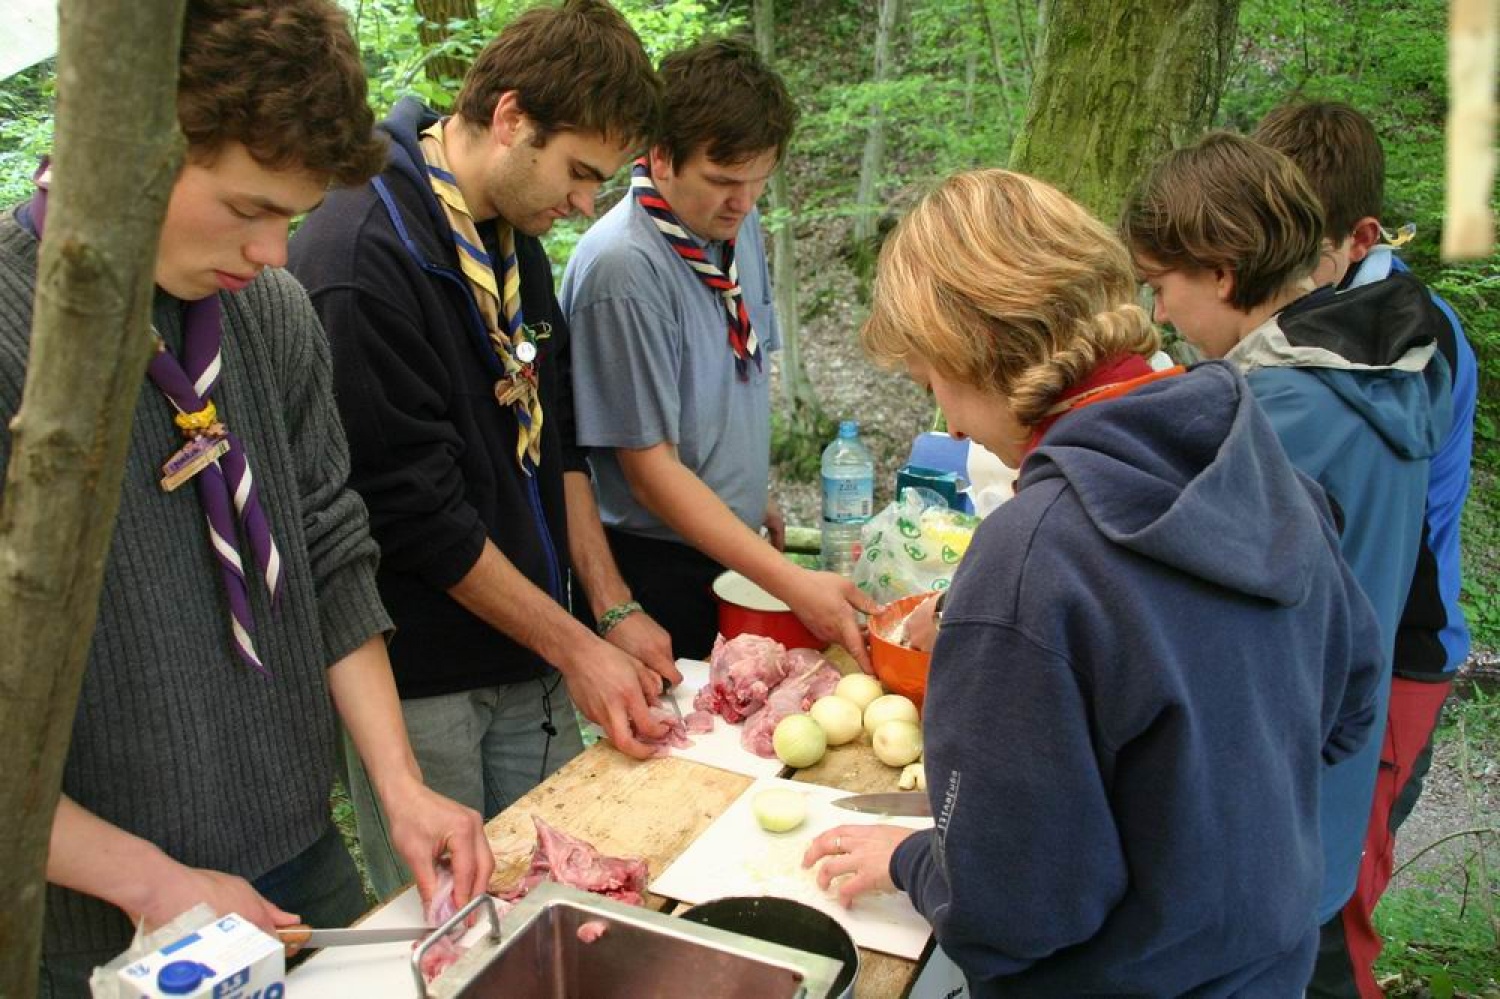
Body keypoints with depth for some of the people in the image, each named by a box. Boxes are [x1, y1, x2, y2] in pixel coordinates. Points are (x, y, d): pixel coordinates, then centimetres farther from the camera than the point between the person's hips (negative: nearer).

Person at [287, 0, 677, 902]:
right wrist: (574, 648, -14)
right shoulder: (363, 258, -22)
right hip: (419, 680, -7)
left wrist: (614, 609, 4)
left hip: (528, 656, 8)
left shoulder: (514, 235, 6)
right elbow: (417, 509, -21)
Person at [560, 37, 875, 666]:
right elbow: (651, 470, -23)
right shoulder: (622, 268, -25)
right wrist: (792, 584, -26)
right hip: (655, 567, -8)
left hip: (733, 547, 8)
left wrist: (755, 497, 16)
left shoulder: (736, 225, -1)